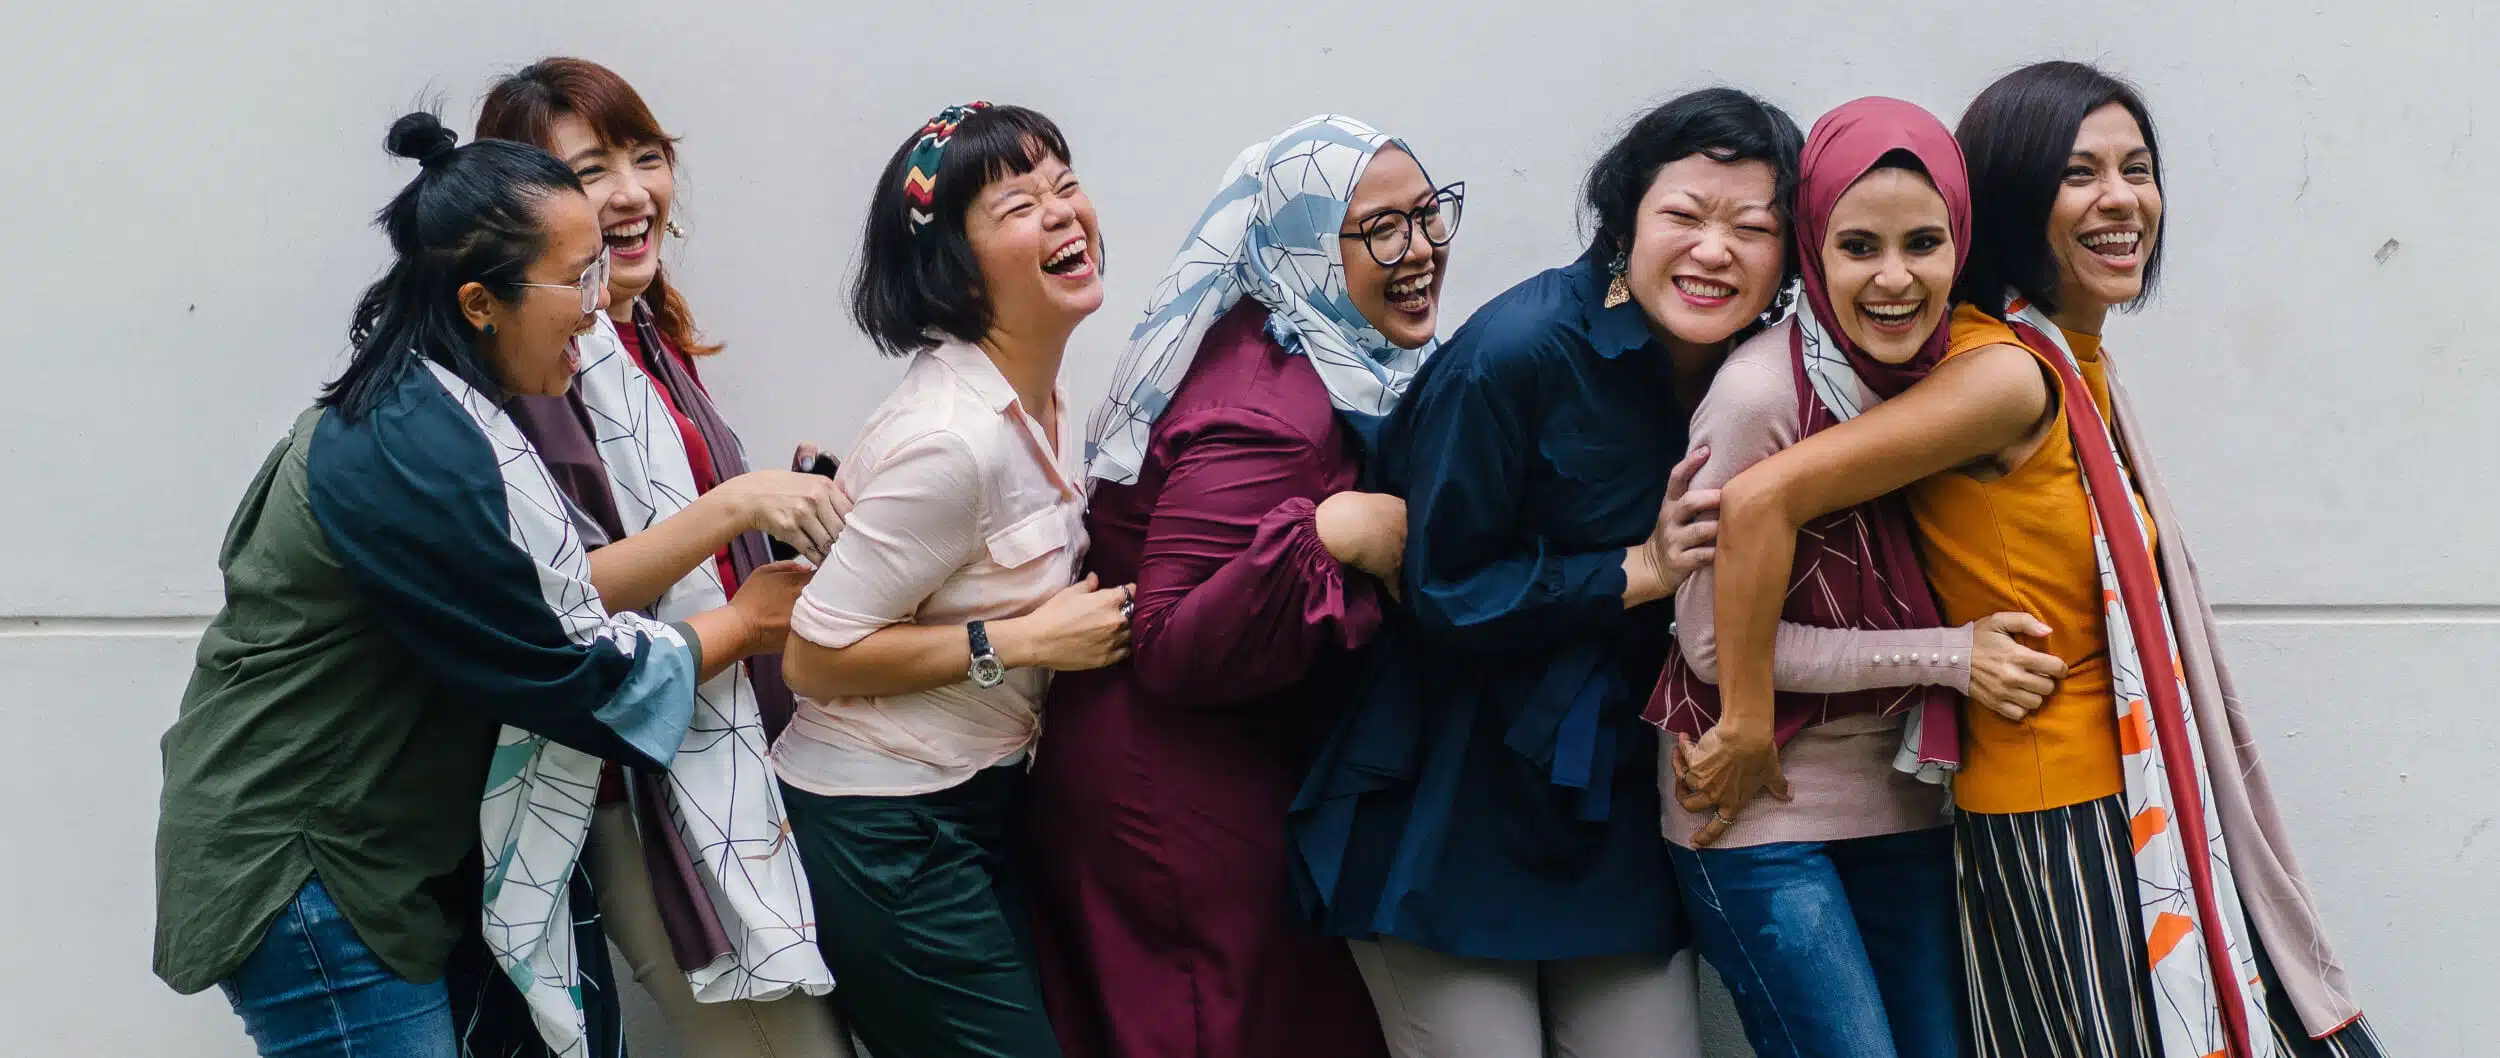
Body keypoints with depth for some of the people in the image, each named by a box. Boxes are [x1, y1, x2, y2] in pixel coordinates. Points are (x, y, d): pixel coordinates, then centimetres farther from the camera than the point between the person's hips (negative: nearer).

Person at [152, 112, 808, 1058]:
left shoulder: (420, 410, 5)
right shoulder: (415, 458, -25)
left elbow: (569, 584, 12)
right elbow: (560, 679, -18)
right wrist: (742, 624, -4)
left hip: (369, 849, 10)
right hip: (299, 875, -10)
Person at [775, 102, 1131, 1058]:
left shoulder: (1040, 398, 4)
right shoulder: (952, 435, -24)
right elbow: (814, 657, -21)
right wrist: (1021, 642, -20)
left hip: (973, 808, 9)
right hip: (881, 836, -9)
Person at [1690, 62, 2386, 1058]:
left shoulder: (2076, 367, 9)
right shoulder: (2007, 373, -19)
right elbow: (1762, 499, -26)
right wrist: (1746, 732, -21)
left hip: (2146, 804, 9)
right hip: (2054, 823, -9)